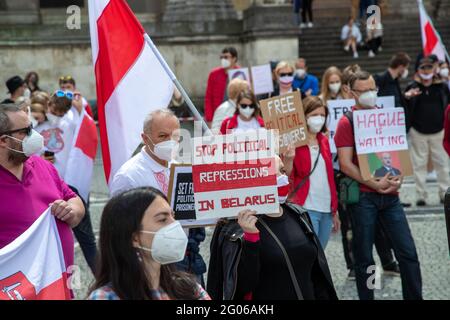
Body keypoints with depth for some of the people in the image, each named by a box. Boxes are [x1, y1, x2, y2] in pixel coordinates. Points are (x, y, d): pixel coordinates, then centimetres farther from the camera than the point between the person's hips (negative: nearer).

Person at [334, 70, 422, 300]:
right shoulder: (347, 122, -4)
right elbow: (346, 165, -10)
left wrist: (398, 178, -3)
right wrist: (375, 184, -16)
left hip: (390, 195, 4)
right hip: (362, 196, -4)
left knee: (408, 252, 2)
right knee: (364, 257, 4)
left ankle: (414, 297, 12)